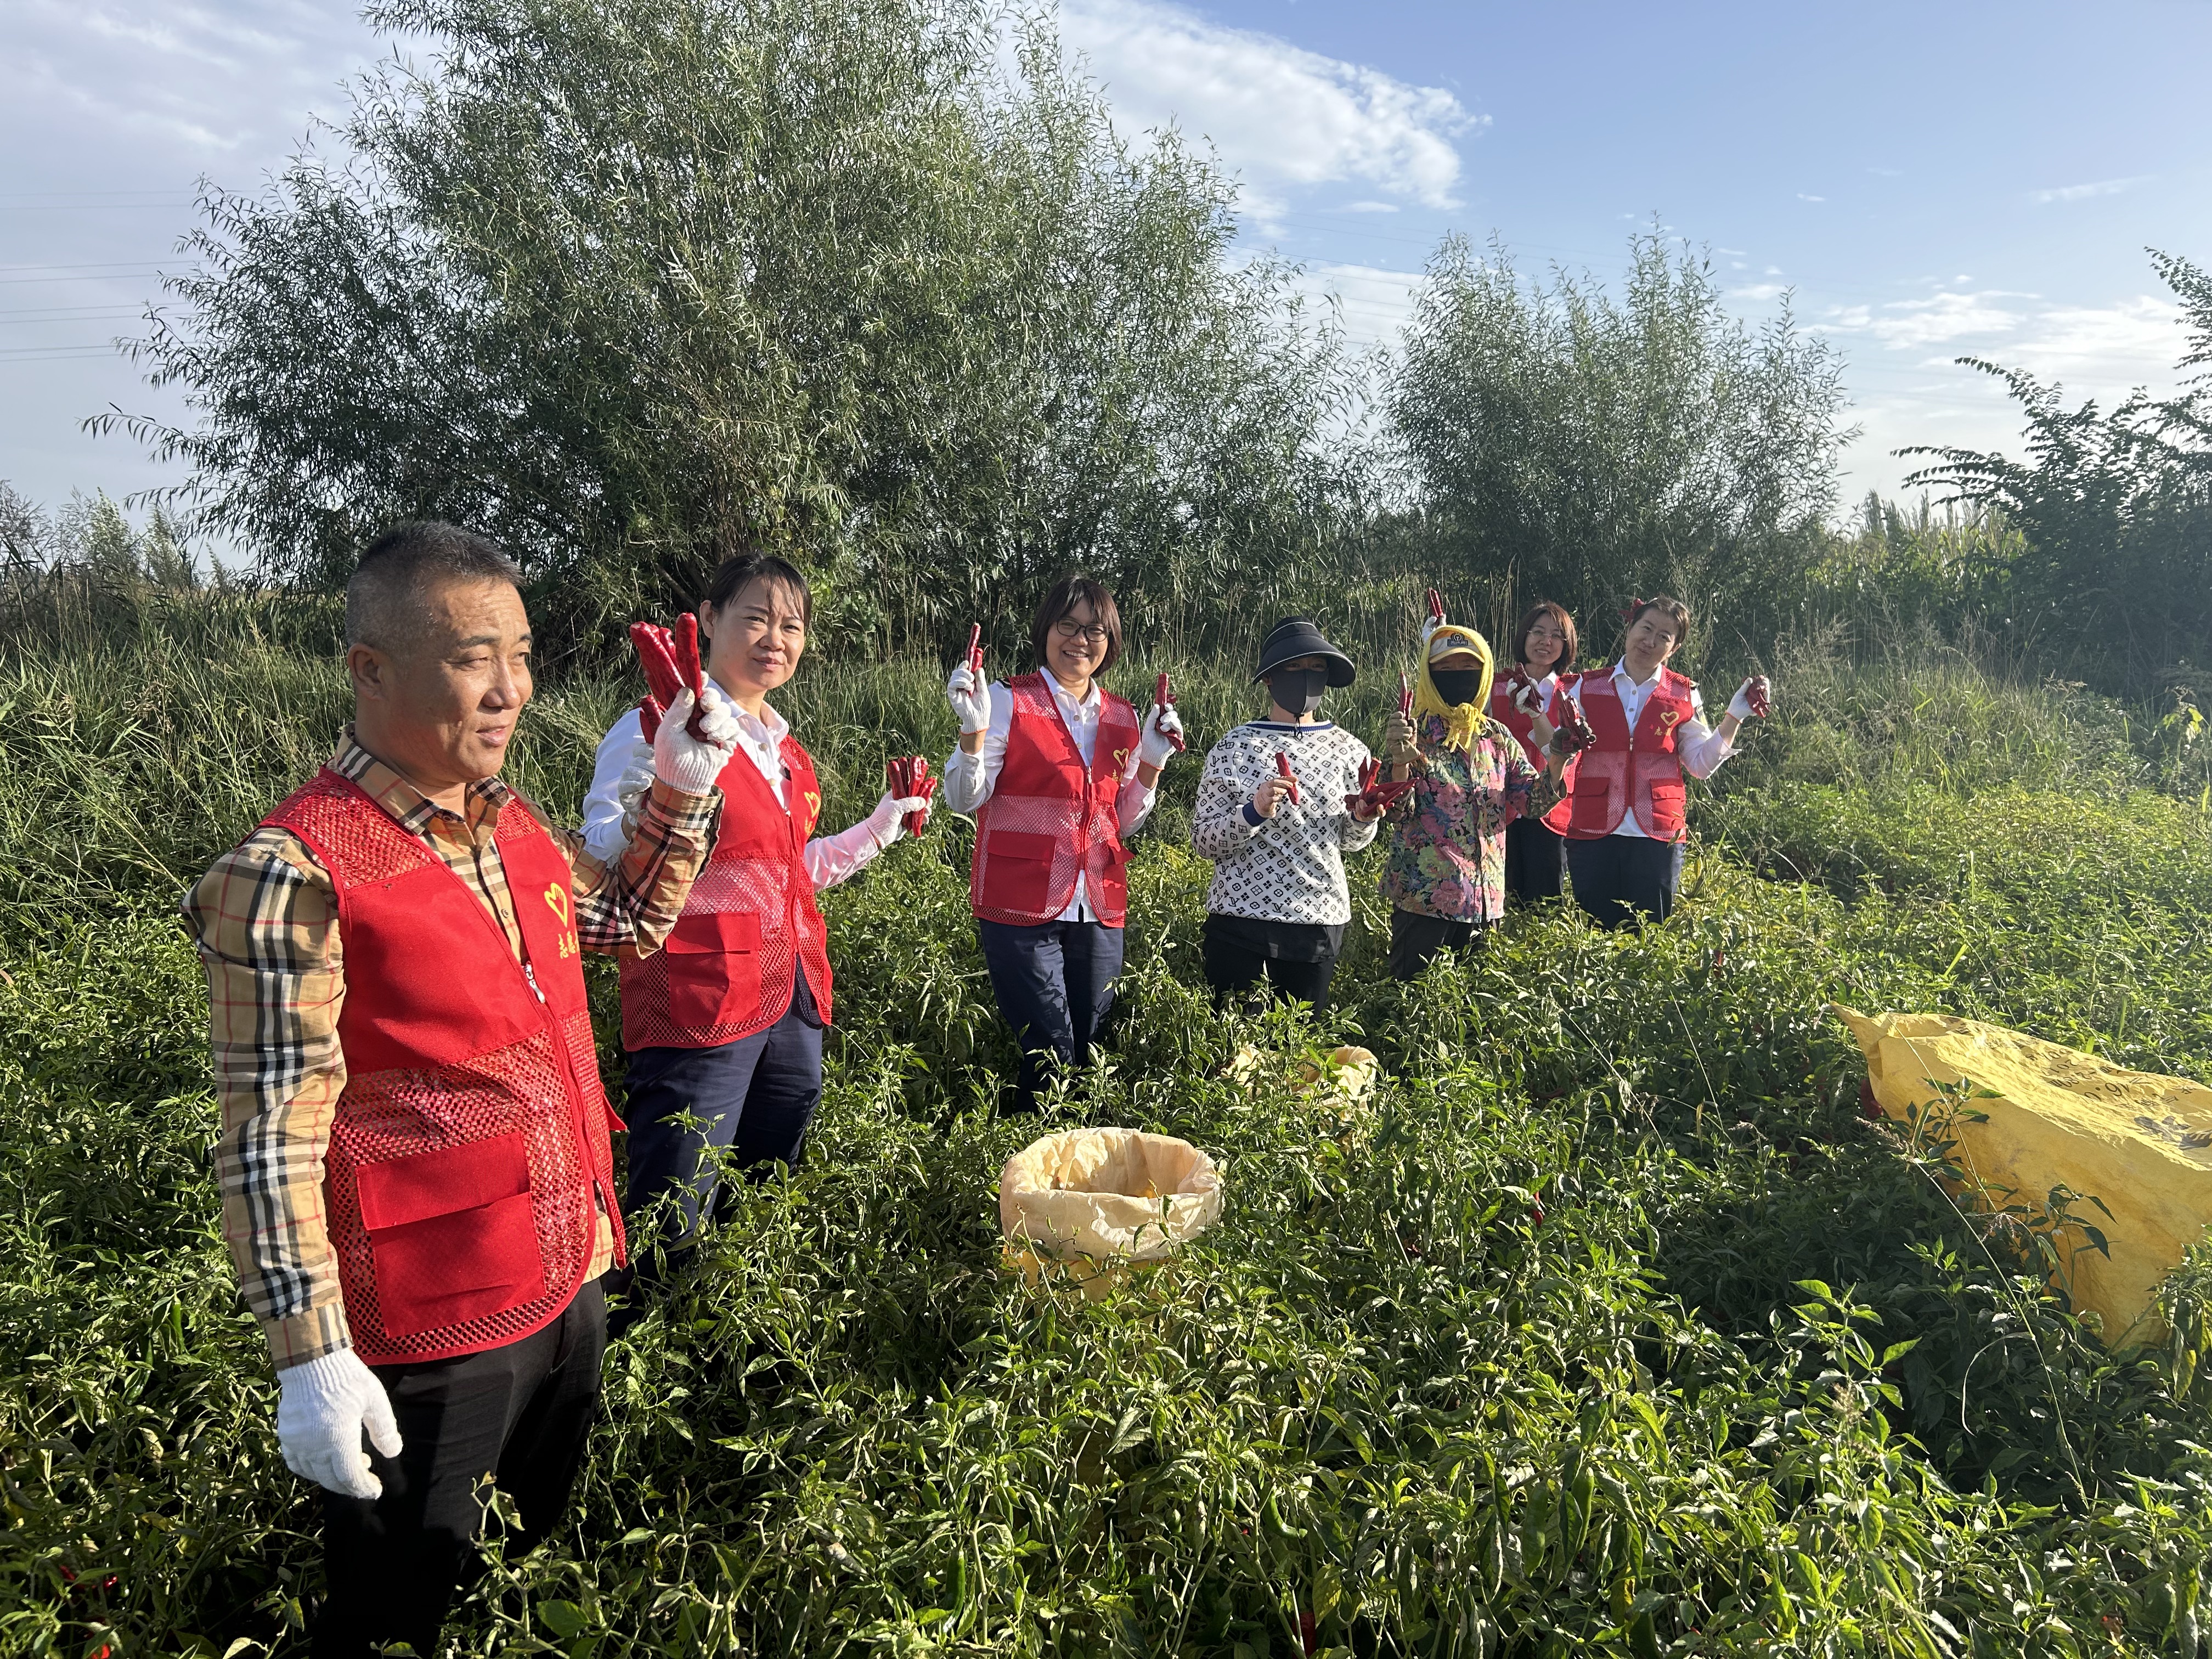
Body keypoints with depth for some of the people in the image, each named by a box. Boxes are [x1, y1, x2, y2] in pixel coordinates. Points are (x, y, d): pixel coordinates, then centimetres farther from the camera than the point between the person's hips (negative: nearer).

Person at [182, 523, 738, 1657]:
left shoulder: (515, 827, 2)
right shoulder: (297, 873, -21)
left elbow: (632, 918, 19)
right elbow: (270, 1141, -20)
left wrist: (683, 788, 5)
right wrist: (310, 1357, -19)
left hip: (568, 1287, 7)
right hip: (426, 1339, -7)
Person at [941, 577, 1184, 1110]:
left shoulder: (1122, 718, 11)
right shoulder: (1009, 701, -3)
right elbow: (964, 800, -7)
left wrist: (1153, 761, 3)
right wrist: (973, 728, -21)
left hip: (1100, 906, 5)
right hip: (1021, 905, -5)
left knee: (1092, 1047, 10)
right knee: (1050, 1054, -7)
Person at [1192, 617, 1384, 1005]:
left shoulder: (1348, 750, 4)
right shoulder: (1234, 748, -4)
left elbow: (1351, 843, 13)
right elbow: (1203, 840, -6)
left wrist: (1363, 818, -8)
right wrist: (1253, 813, -22)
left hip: (1319, 922, 3)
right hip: (1240, 917, -2)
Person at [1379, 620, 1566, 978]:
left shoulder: (1499, 738, 9)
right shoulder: (1413, 733, -5)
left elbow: (1534, 802, 5)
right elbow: (1399, 814, -13)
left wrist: (1558, 757, -12)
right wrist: (1400, 759, -30)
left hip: (1485, 902, 5)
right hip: (1424, 901, -5)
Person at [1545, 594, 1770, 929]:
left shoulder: (1682, 695, 7)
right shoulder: (1587, 687, 6)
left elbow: (1701, 764, 5)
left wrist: (1735, 716, -1)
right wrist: (1552, 711, -12)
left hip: (1658, 837, 0)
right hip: (1593, 834, 0)